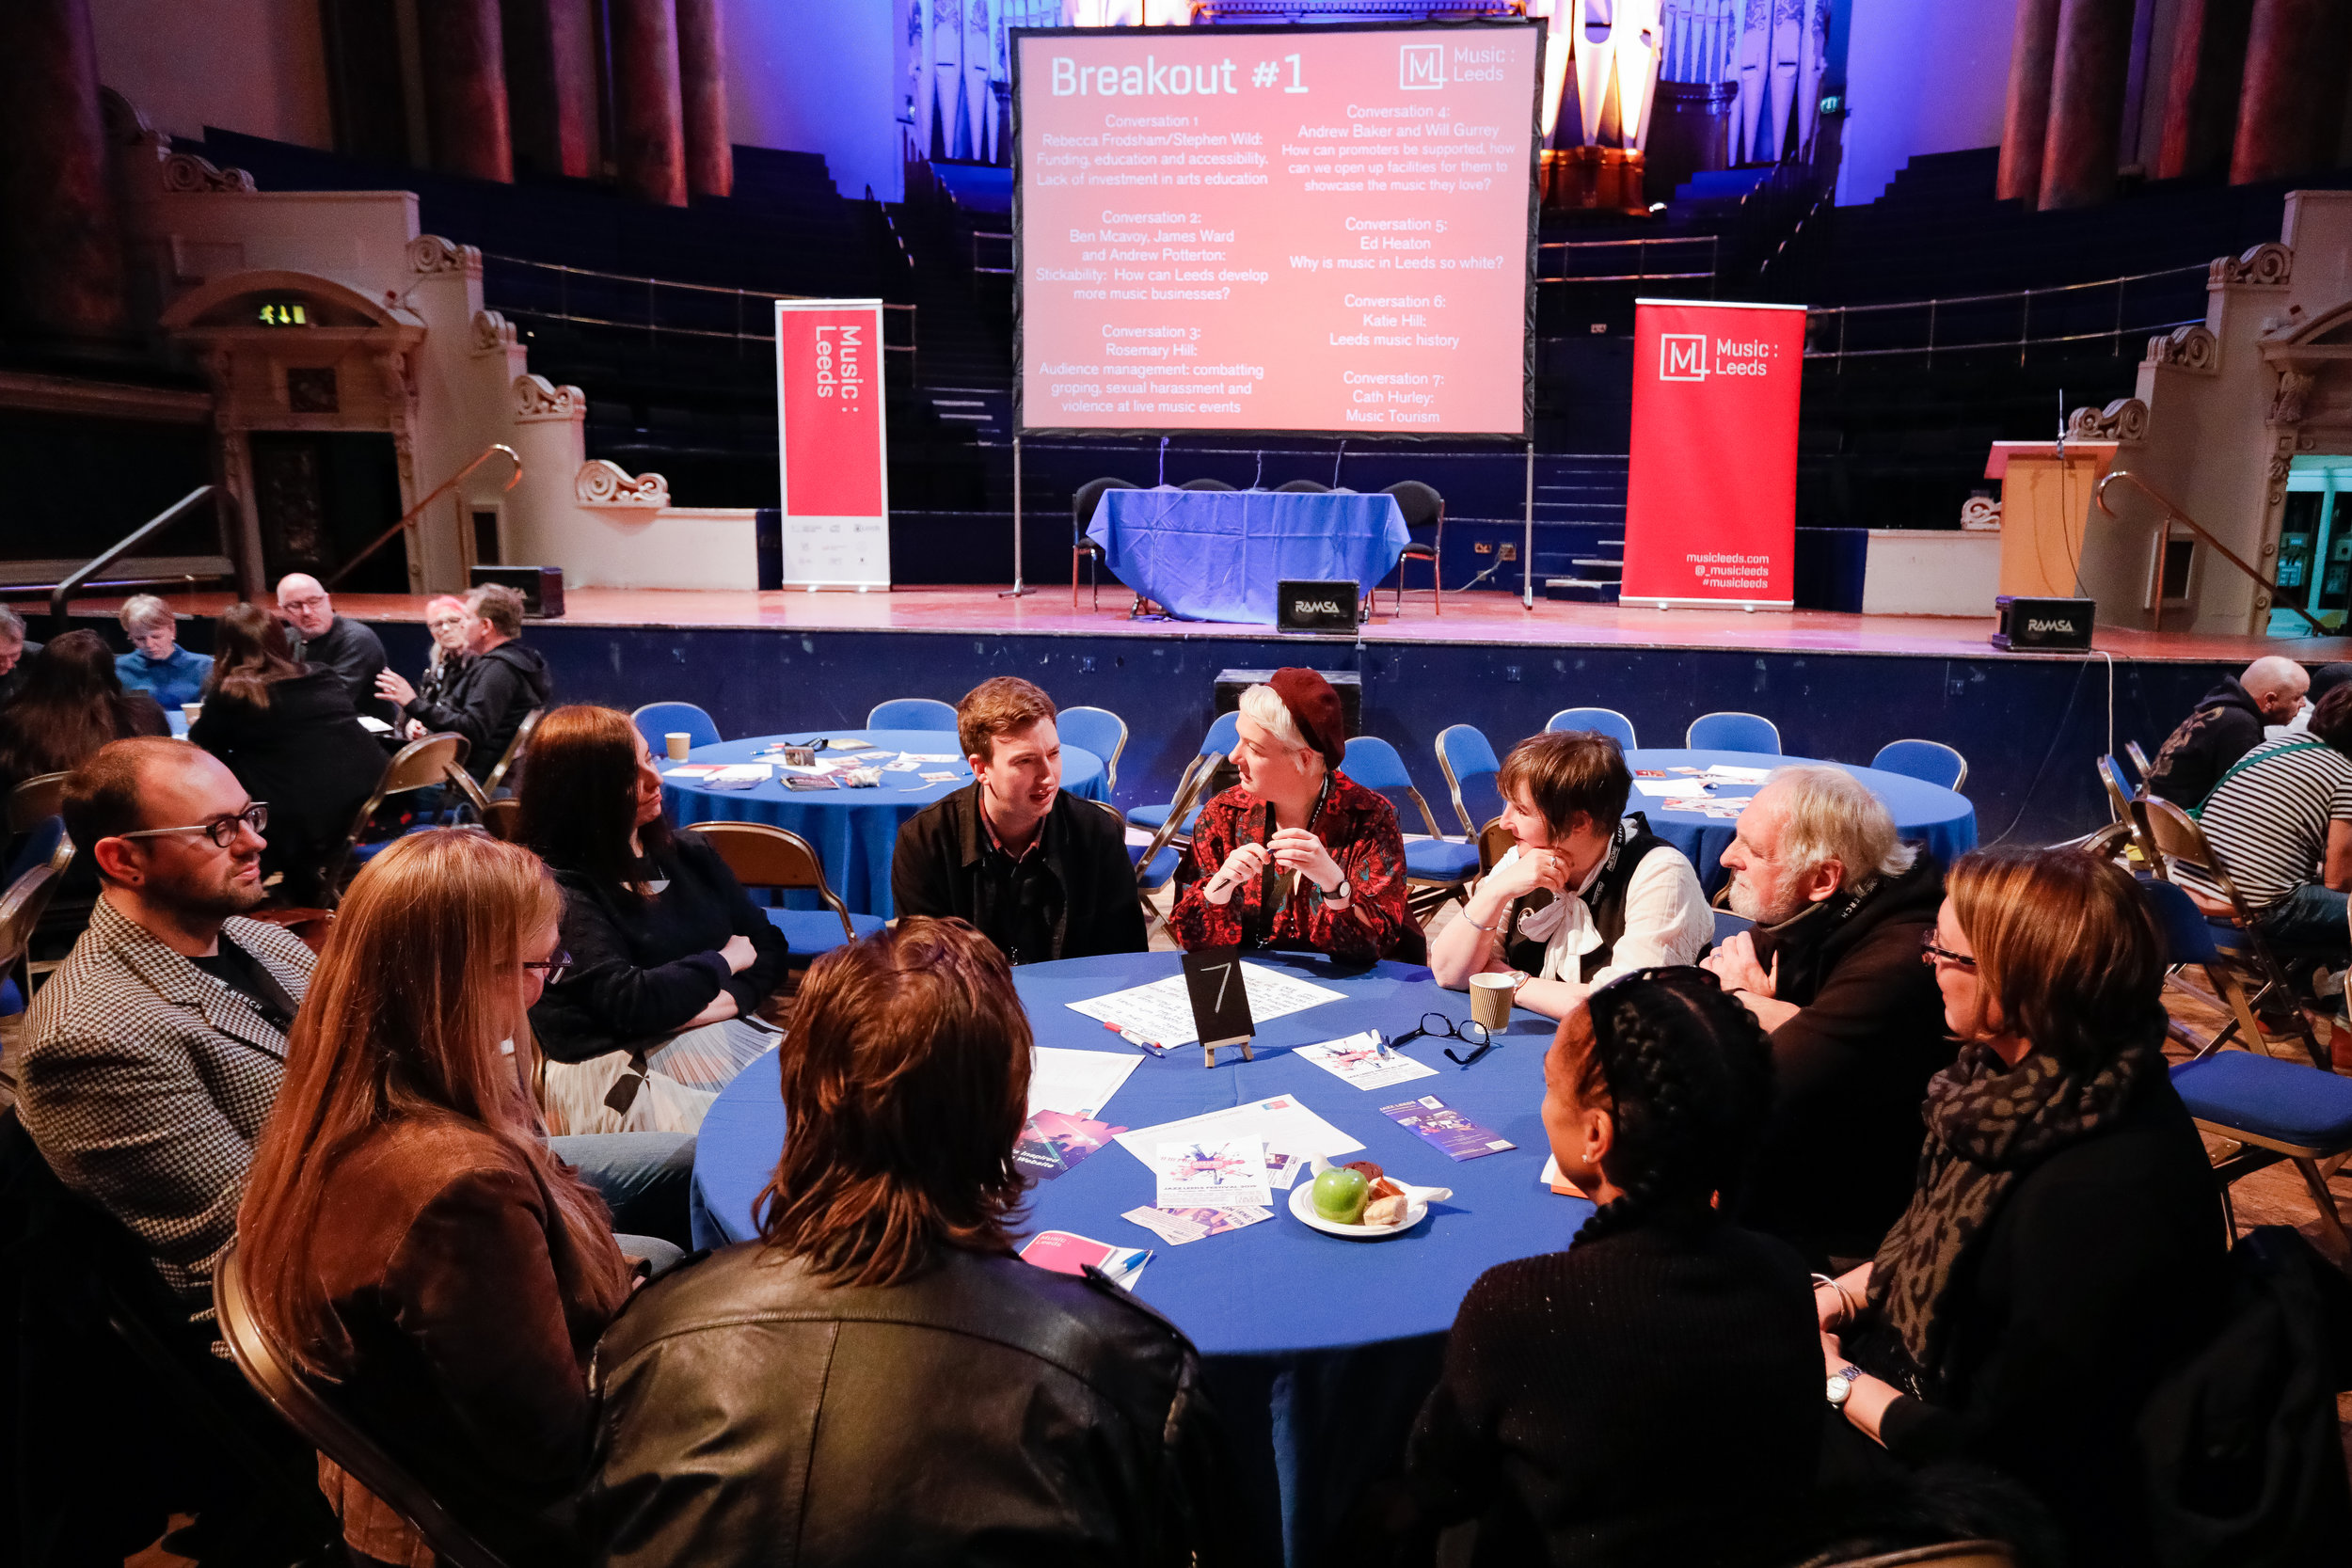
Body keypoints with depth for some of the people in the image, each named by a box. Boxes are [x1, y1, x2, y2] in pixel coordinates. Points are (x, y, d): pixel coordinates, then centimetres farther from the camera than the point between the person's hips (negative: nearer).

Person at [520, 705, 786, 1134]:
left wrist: (723, 1000, -9)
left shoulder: (689, 853, 14)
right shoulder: (559, 887, -8)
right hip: (614, 1063, -6)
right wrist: (724, 962, -2)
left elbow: (768, 947, 12)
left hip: (725, 1033, 7)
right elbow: (628, 1002, -17)